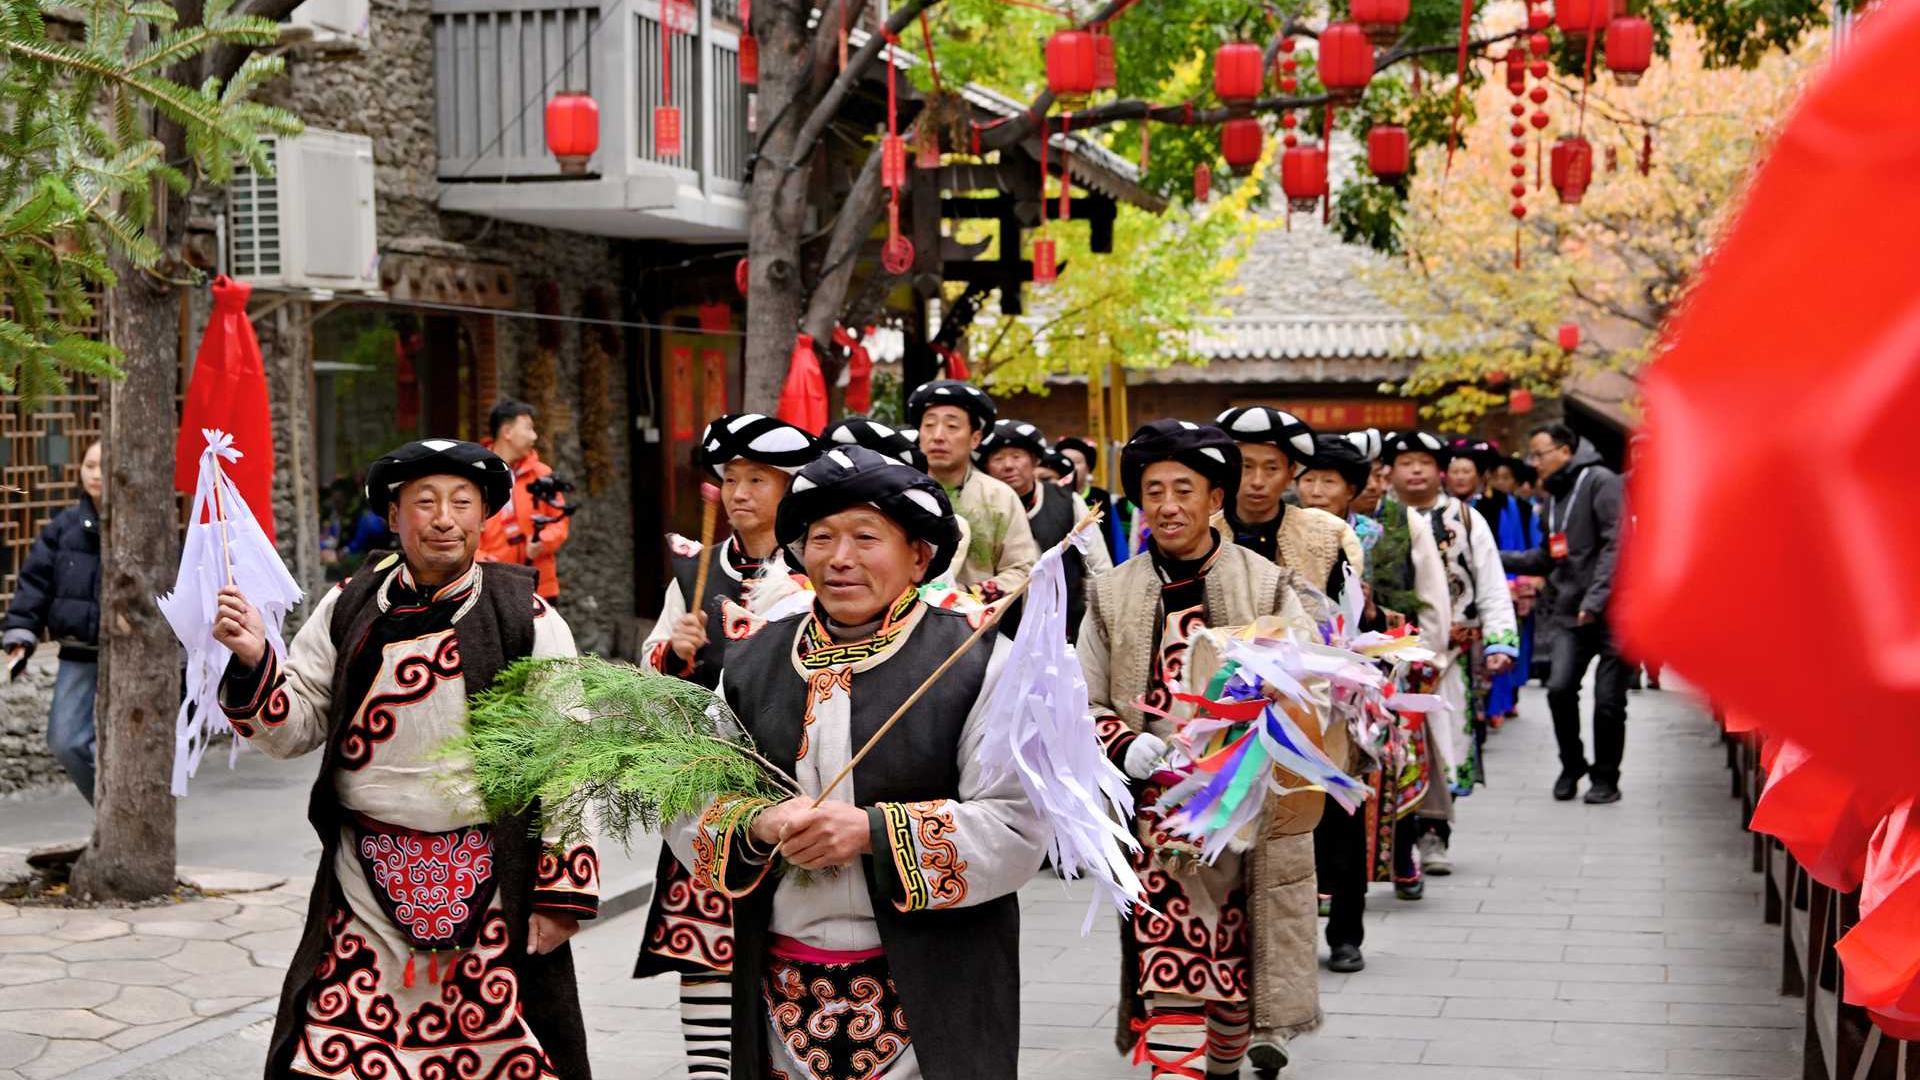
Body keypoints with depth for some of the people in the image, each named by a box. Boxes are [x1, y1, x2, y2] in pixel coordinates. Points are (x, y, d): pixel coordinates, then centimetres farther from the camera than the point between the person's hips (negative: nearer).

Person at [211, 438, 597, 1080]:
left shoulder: (527, 619, -2)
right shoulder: (349, 607, 5)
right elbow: (294, 729, 7)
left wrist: (562, 894, -4)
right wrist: (254, 661, -11)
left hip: (490, 885, -2)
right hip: (365, 883, 2)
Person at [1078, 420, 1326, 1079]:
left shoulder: (1269, 587, 2)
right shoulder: (1111, 596, 6)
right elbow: (1084, 704, 8)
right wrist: (1129, 748, -13)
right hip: (1157, 815, 0)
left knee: (1238, 970, 13)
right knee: (1169, 975, -9)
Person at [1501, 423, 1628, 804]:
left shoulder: (1600, 482, -7)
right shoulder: (1555, 496, 19)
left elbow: (1616, 544, -16)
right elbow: (1547, 558, 23)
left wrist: (1595, 598, -22)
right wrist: (1496, 558, 13)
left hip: (1612, 612, -6)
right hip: (1570, 615, 6)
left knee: (1608, 700, -1)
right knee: (1559, 688, -10)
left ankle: (1606, 779, 14)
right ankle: (1572, 766, 10)